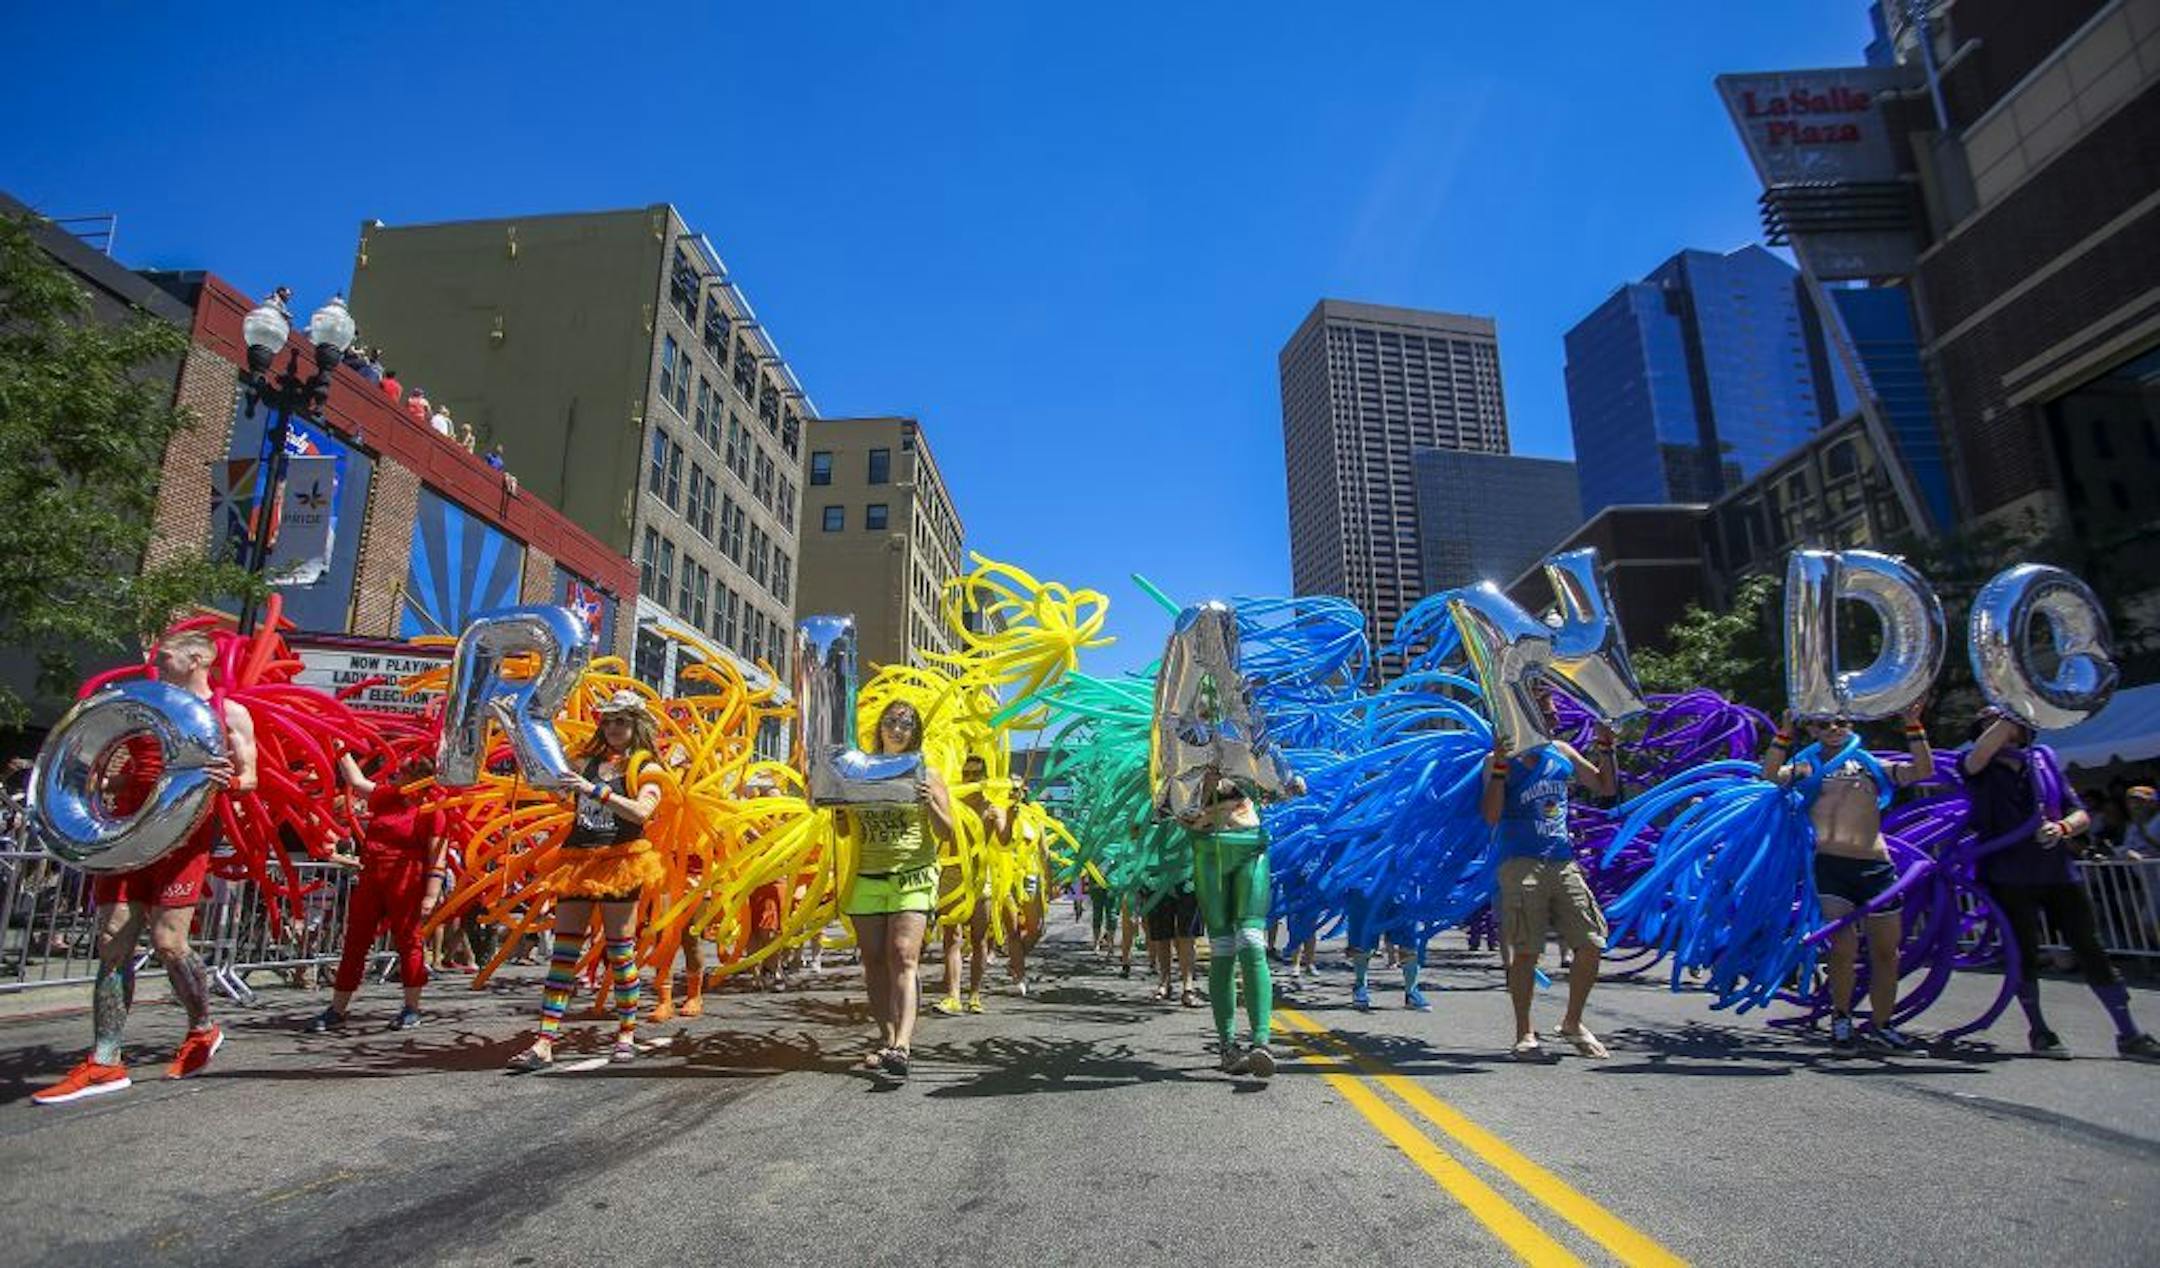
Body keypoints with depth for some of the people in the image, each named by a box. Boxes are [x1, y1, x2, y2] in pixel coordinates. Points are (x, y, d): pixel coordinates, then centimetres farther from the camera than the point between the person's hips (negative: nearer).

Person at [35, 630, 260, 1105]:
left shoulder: (229, 712, 4)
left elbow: (249, 778, -2)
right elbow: (134, 775, 25)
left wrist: (225, 781, -22)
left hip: (184, 831, -6)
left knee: (167, 941, -10)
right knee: (112, 941, 1)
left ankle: (203, 1030, 12)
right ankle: (104, 1064, 5)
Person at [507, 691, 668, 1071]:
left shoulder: (646, 768, 0)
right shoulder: (588, 760, 14)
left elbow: (641, 812, -16)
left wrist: (595, 790, -22)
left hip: (619, 862, -4)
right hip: (579, 861, 4)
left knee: (620, 951, 3)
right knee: (563, 951, 1)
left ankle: (627, 1033, 16)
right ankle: (545, 1043, 1)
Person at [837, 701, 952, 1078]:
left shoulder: (925, 774, 6)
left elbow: (947, 833, 3)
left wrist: (929, 804, -15)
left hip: (912, 877, -3)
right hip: (866, 877, 3)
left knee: (902, 958, -15)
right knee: (874, 961, 5)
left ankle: (901, 1045, -23)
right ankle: (886, 1037, 16)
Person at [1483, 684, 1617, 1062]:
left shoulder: (1563, 753, 13)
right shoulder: (1503, 761, -5)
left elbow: (1606, 788, 23)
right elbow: (1491, 815, -15)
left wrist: (1605, 749, 9)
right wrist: (1500, 765, -22)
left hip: (1563, 862, 6)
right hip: (1520, 863, -6)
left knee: (1591, 944, 3)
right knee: (1525, 951, -3)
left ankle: (1572, 1023, 24)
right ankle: (1525, 1034, 12)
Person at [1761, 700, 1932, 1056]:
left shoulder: (1873, 766, 19)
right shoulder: (1807, 767, 11)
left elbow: (1923, 770, 6)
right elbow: (1770, 775, -7)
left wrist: (1913, 726, -1)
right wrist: (1785, 731, -14)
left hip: (1876, 865, 3)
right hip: (1830, 863, -3)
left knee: (1886, 949, 9)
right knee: (1844, 948, -11)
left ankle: (1880, 1026, 25)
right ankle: (1841, 1020, 9)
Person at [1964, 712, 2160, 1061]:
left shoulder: (2044, 762, 12)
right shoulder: (1979, 769, 1)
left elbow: (2081, 815, 9)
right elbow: (1979, 756, -25)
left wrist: (2062, 828, -12)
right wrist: (2006, 719, -20)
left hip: (2057, 872, 3)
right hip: (2010, 877, -3)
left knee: (2090, 950, 4)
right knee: (2025, 953, 1)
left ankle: (2128, 1035, 14)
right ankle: (2038, 1031, 15)